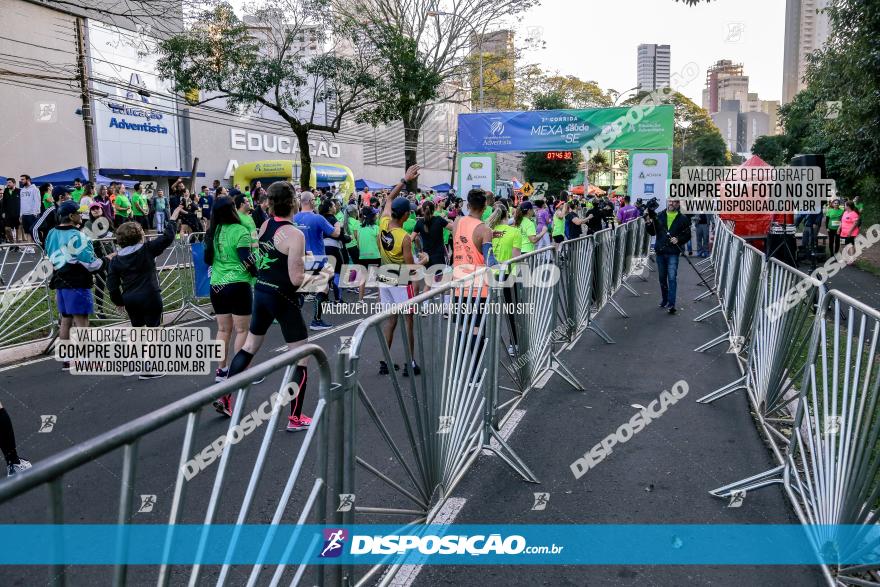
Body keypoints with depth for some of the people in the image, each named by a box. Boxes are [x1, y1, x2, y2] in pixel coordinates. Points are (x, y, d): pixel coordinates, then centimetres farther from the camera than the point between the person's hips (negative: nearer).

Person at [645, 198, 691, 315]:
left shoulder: (683, 219, 2)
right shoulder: (659, 216, 7)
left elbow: (687, 235, 3)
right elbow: (652, 232, 9)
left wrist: (678, 239, -15)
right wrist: (649, 224, -10)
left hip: (673, 253, -3)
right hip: (660, 252, 4)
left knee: (672, 278, -11)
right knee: (662, 278, 14)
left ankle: (671, 304, -12)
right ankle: (664, 300, 30)